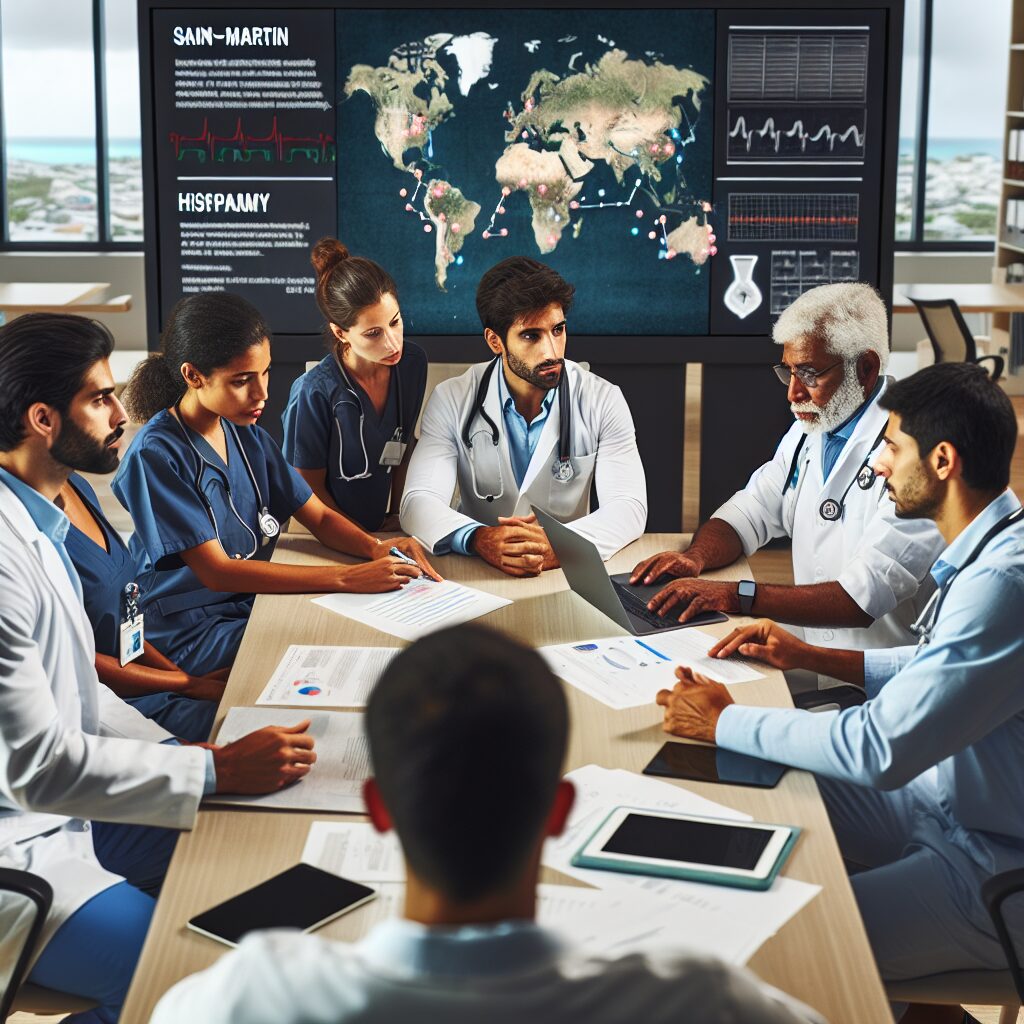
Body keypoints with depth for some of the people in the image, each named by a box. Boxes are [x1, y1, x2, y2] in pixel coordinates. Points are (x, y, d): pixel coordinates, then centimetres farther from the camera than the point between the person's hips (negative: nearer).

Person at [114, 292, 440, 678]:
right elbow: (216, 572, -22)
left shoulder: (248, 436, 7)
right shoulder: (156, 455, -17)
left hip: (258, 601, 7)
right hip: (194, 636, -7)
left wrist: (375, 547, -14)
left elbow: (320, 517, 10)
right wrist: (347, 578, -27)